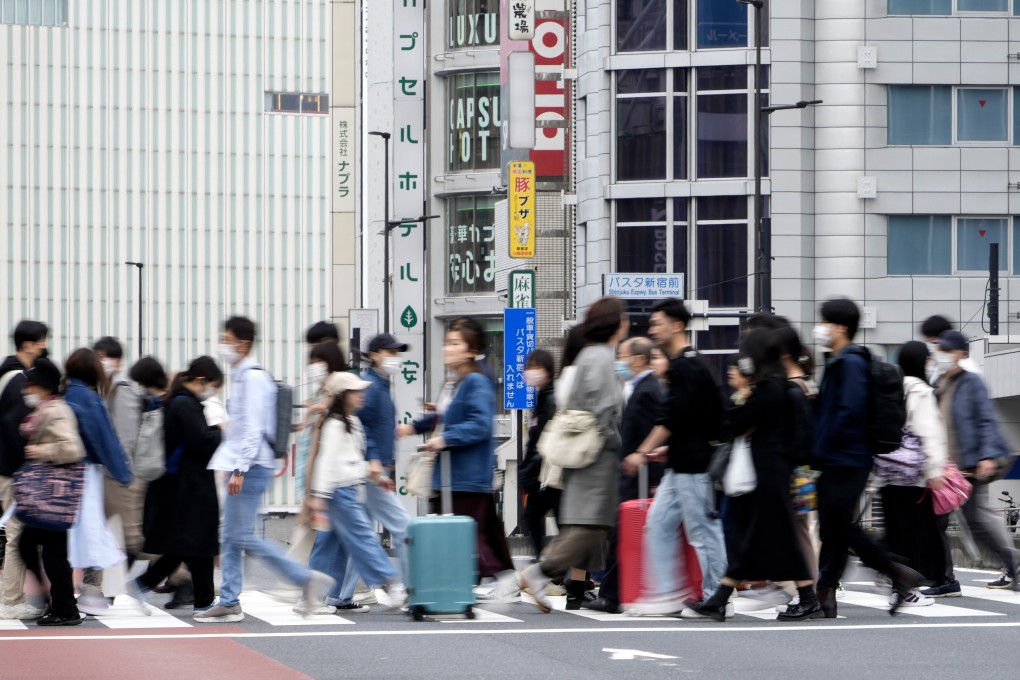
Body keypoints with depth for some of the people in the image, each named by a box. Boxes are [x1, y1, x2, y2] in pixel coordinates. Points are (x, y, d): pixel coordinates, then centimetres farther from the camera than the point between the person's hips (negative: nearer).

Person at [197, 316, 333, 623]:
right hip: (243, 467, 10)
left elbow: (253, 428, -19)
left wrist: (240, 469, -23)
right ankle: (229, 603, 11)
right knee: (230, 536, 9)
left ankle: (306, 578, -7)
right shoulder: (240, 376, 17)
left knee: (242, 535, -10)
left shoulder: (253, 377, -13)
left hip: (252, 467, -10)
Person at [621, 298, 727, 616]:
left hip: (693, 465, -10)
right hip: (682, 464, 10)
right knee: (659, 525, 9)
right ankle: (666, 594, 9)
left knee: (702, 530, -4)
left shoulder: (686, 367, -15)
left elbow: (672, 417, -19)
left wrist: (643, 452, -16)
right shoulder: (687, 364, 17)